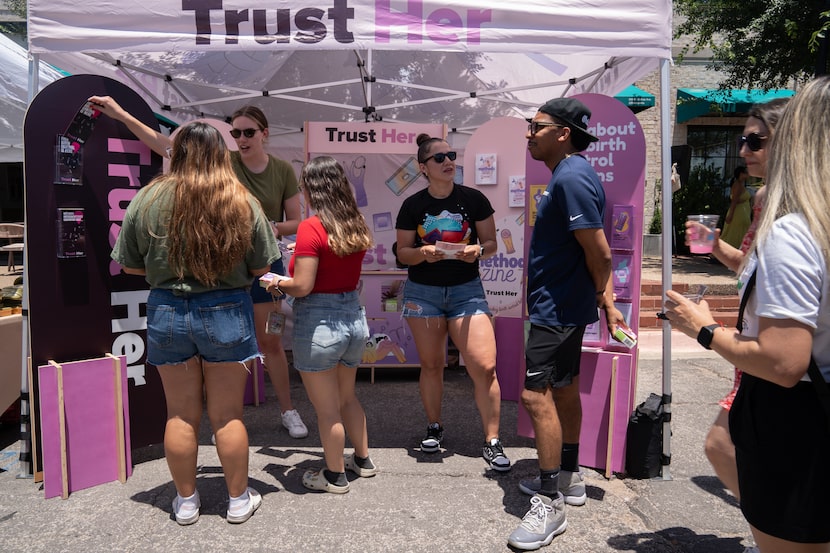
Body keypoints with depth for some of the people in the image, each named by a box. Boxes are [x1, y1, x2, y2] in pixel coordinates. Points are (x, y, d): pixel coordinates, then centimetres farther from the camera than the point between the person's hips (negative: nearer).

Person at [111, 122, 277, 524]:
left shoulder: (147, 199, -5)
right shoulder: (243, 202, -7)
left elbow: (130, 266, 1)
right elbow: (261, 268, -3)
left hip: (167, 313, 1)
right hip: (226, 312, -1)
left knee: (181, 413, 13)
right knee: (227, 414, 10)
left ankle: (186, 501, 29)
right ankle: (239, 500, 25)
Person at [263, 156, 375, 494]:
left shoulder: (312, 228, -17)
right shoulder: (356, 226, 4)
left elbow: (302, 286, -19)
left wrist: (278, 283, 0)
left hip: (319, 324, -7)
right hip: (354, 316, 7)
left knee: (327, 408, 10)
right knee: (347, 397, 25)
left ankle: (335, 476, 27)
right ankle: (363, 460, 39)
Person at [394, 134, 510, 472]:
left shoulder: (474, 199, -1)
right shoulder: (413, 205, 0)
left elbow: (491, 243, 4)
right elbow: (403, 252, 3)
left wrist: (478, 250, -18)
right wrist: (424, 253, -17)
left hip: (466, 289, -1)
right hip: (422, 291, 1)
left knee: (484, 366, -9)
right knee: (431, 364, 11)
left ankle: (492, 443, 5)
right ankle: (434, 427, 33)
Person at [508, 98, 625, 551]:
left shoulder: (571, 179, -20)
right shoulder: (570, 174, 14)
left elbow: (599, 251, -21)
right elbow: (596, 250, 16)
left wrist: (603, 299, -6)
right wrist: (605, 299, 14)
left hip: (557, 307, -11)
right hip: (564, 306, 11)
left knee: (535, 394, -9)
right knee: (564, 391, 18)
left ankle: (550, 503, 2)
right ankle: (569, 478, 33)